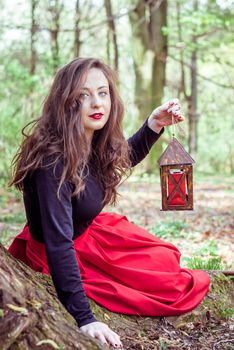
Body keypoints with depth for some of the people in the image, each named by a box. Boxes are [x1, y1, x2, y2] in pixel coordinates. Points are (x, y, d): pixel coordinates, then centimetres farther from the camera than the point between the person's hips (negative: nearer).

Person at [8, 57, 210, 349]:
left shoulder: (94, 141, -9)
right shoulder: (54, 160, -33)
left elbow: (121, 160, 15)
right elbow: (59, 242, -37)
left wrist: (154, 125, -1)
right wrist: (84, 318, -42)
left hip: (87, 230, 8)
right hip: (54, 254, -7)